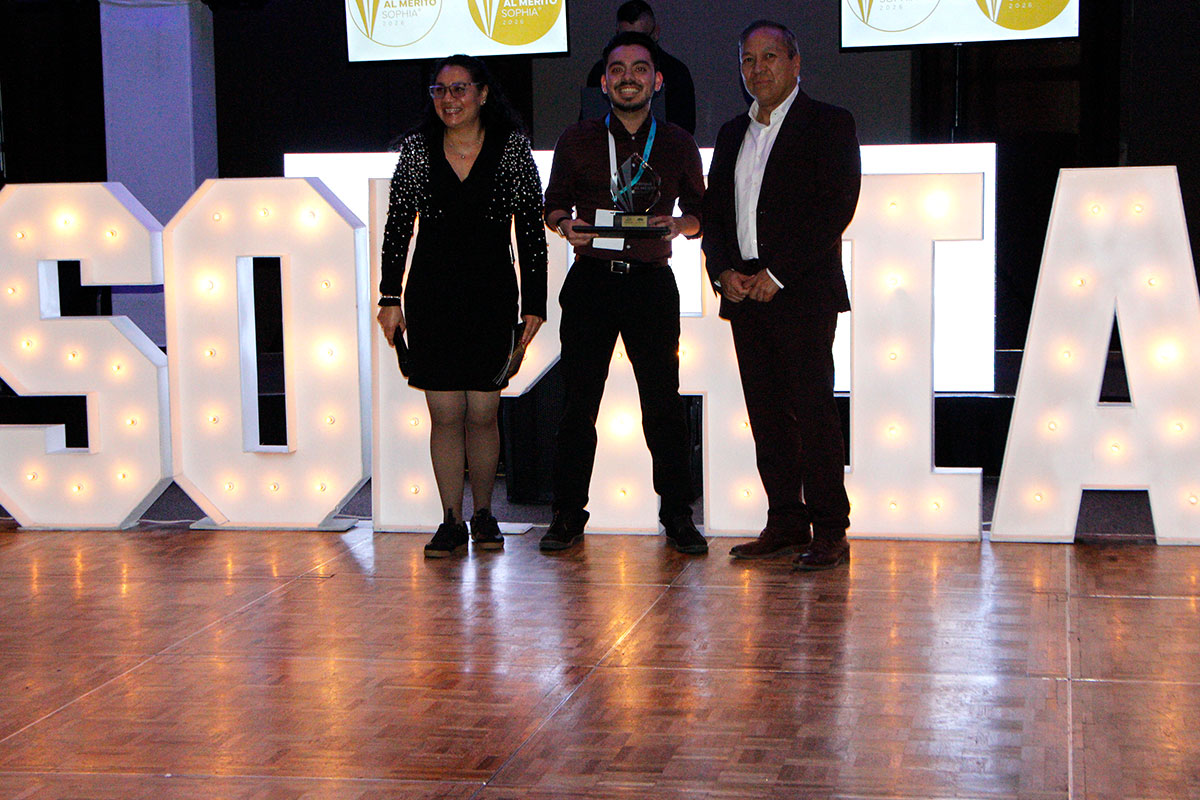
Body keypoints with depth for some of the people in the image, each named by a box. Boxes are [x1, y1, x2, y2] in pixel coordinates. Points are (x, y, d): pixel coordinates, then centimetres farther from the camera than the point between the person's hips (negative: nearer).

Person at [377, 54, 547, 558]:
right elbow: (397, 227, 7)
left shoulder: (512, 147, 0)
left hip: (491, 295, -1)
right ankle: (452, 521, 8)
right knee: (445, 413, -1)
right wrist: (390, 298, 2)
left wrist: (534, 304, -1)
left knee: (483, 412, 2)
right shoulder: (417, 147, 4)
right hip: (432, 297, 1)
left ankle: (483, 514, 20)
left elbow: (531, 231, 2)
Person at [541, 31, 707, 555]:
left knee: (664, 402, -2)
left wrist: (678, 225, -8)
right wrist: (565, 225, -10)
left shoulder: (678, 145, 11)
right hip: (591, 280, 0)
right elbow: (553, 204, 13)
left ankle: (677, 515, 8)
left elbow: (700, 213, 14)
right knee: (579, 401, 1)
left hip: (652, 281, 0)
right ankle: (568, 515, 10)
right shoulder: (577, 141, 10)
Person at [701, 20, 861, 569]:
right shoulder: (733, 133, 19)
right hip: (743, 293, 6)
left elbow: (836, 208, -10)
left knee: (813, 410, -8)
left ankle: (830, 531, -3)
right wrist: (723, 270, -1)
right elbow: (713, 211, 18)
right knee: (767, 414, 7)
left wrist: (779, 274, -14)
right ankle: (786, 523, 14)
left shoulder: (829, 124, 0)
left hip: (803, 292, -6)